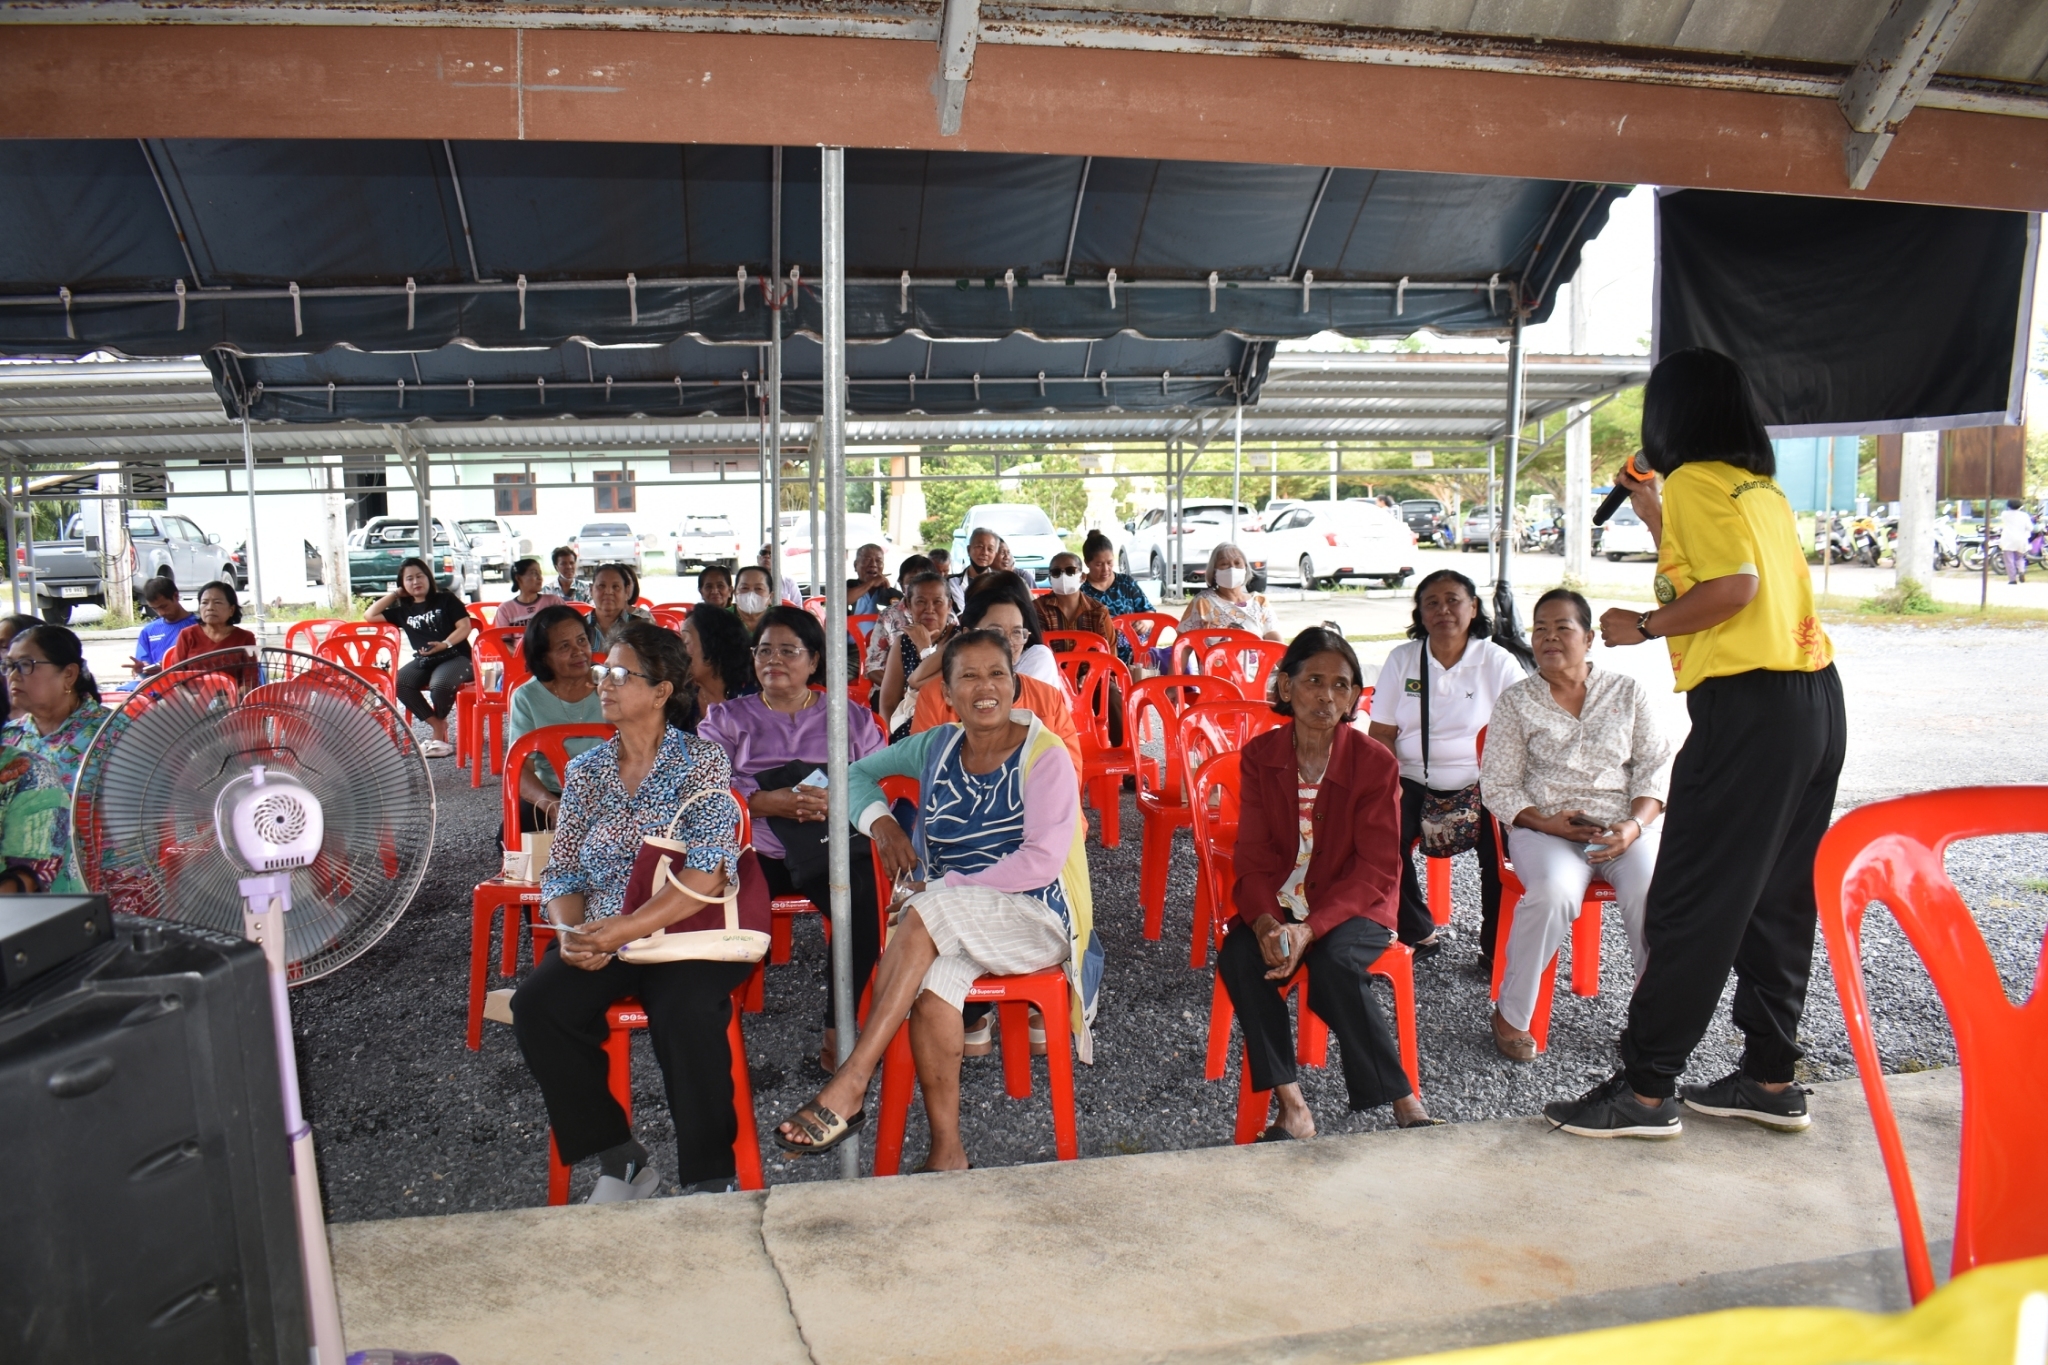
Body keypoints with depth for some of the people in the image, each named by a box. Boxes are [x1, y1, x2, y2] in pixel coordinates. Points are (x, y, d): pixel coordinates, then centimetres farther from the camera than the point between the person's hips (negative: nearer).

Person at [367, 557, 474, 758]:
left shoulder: (446, 599, 7)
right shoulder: (404, 610, 18)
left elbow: (465, 626, -3)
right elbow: (369, 616, 16)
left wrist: (445, 644, -20)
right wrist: (394, 594, 17)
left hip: (456, 657, -4)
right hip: (423, 661, 4)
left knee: (439, 684, -37)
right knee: (398, 683, -27)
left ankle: (439, 723, -4)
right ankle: (438, 726, -15)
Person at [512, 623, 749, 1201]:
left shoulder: (700, 761, -1)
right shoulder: (585, 770, 14)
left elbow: (709, 873, -14)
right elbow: (561, 873, 12)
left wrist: (621, 930, -23)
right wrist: (573, 932, -11)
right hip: (601, 938, 5)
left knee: (686, 1012, -34)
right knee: (537, 1006, -22)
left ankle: (710, 1178, -15)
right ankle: (619, 1156, -7)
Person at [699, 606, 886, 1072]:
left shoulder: (851, 716, 19)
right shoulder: (726, 718, 20)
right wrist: (764, 802, -15)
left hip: (830, 847, 0)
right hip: (753, 849, 1)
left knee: (867, 904, -31)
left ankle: (838, 1028, -18)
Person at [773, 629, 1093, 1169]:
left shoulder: (1044, 757, -7)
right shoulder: (937, 748, 9)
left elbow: (1042, 861, -16)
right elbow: (858, 774, 18)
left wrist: (947, 888, -18)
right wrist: (879, 820, -4)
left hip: (1034, 917, -4)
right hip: (949, 928, 4)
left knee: (925, 913, -33)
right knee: (932, 985, -31)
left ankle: (847, 1090, -32)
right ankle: (946, 1151, -21)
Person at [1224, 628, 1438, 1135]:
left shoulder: (1375, 763, -11)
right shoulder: (1258, 757, -2)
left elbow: (1377, 870, -13)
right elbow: (1252, 857, -5)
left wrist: (1310, 929, -27)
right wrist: (1265, 922, -26)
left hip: (1352, 906, -3)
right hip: (1279, 905, 3)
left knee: (1332, 964, -32)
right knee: (1238, 958, -26)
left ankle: (1404, 1102, -15)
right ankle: (1291, 1104, -18)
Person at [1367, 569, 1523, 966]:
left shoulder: (1498, 662, 3)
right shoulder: (1401, 658, 9)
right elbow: (1381, 733, 7)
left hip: (1479, 785, -1)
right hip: (1415, 783, 1)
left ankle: (1497, 947, -7)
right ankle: (1418, 934, -4)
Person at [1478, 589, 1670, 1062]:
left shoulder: (1628, 691, 11)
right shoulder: (1515, 702, 7)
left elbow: (1656, 766, 7)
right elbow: (1497, 787, 3)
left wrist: (1634, 825, -11)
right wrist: (1546, 823, -13)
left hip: (1624, 827, 2)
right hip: (1545, 827, -1)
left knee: (1654, 893, -30)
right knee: (1554, 895, -34)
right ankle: (1510, 1014, -14)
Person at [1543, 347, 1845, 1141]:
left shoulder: (1694, 481, -7)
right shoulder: (1761, 486, 18)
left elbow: (1734, 586, -19)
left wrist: (1642, 627, -8)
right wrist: (1657, 522, 28)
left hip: (1748, 703, -9)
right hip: (1815, 696, 9)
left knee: (1690, 904, -6)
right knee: (1776, 897, 14)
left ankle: (1645, 1090, -1)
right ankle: (1770, 1078, 22)